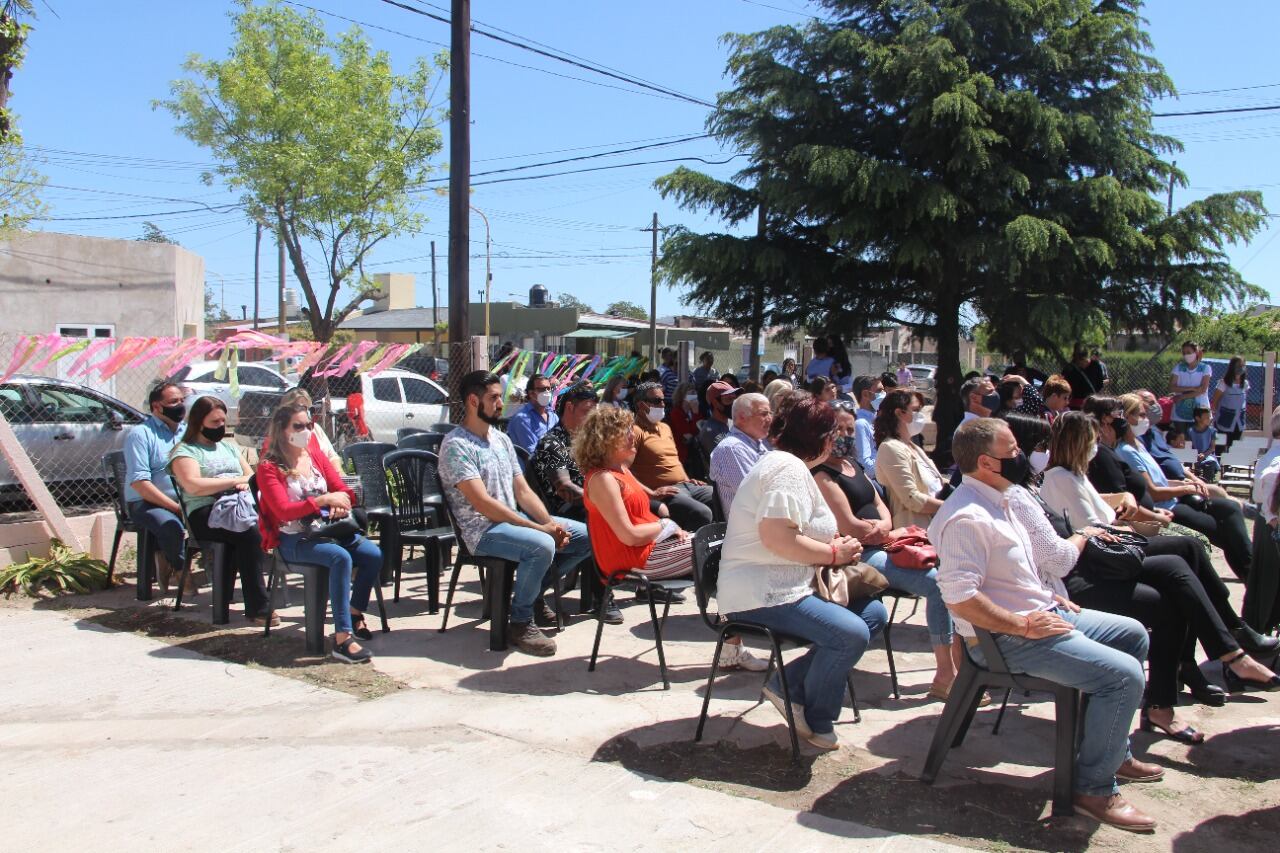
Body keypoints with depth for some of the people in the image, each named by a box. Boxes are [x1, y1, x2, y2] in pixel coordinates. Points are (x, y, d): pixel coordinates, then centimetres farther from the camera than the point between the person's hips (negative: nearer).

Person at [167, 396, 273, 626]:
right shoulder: (184, 451, 10)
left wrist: (246, 483, -2)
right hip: (204, 513, -5)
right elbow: (193, 486, -9)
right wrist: (235, 480, -5)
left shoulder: (229, 447, 32)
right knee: (250, 533, -35)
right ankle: (258, 608, -31)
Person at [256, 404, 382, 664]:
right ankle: (342, 639, -35)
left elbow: (342, 489, 12)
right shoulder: (269, 467, -6)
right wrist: (324, 499, -25)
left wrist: (341, 502, -13)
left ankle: (354, 614, 7)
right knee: (341, 557, -33)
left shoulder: (316, 455, 13)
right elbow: (283, 511, -17)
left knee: (373, 554, -16)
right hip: (293, 539, -6)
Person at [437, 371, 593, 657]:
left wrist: (551, 523, -8)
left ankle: (535, 591, 16)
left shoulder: (501, 438, 12)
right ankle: (520, 622, -14)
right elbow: (483, 504, -22)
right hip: (482, 529, -8)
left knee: (587, 536, 1)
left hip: (514, 519, 9)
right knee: (541, 546, -35)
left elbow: (522, 491, 10)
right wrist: (540, 528, -22)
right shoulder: (456, 445, -15)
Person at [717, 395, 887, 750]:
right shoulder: (788, 468, -15)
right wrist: (834, 554, -14)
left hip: (785, 585, 11)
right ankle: (815, 722, -1)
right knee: (851, 634, -25)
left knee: (873, 613, 6)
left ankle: (788, 684, 4)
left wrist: (833, 545, 7)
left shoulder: (788, 465, 20)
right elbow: (777, 538, -26)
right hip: (761, 593, -11)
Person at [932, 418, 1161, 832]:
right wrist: (1025, 625, -23)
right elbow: (959, 598, -31)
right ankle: (1094, 789, -5)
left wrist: (1051, 597, 12)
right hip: (1008, 638, -11)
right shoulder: (966, 517, -24)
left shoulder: (998, 499, 10)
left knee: (1132, 634, 20)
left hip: (1042, 612, 11)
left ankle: (1113, 752, 29)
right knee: (1124, 674, -20)